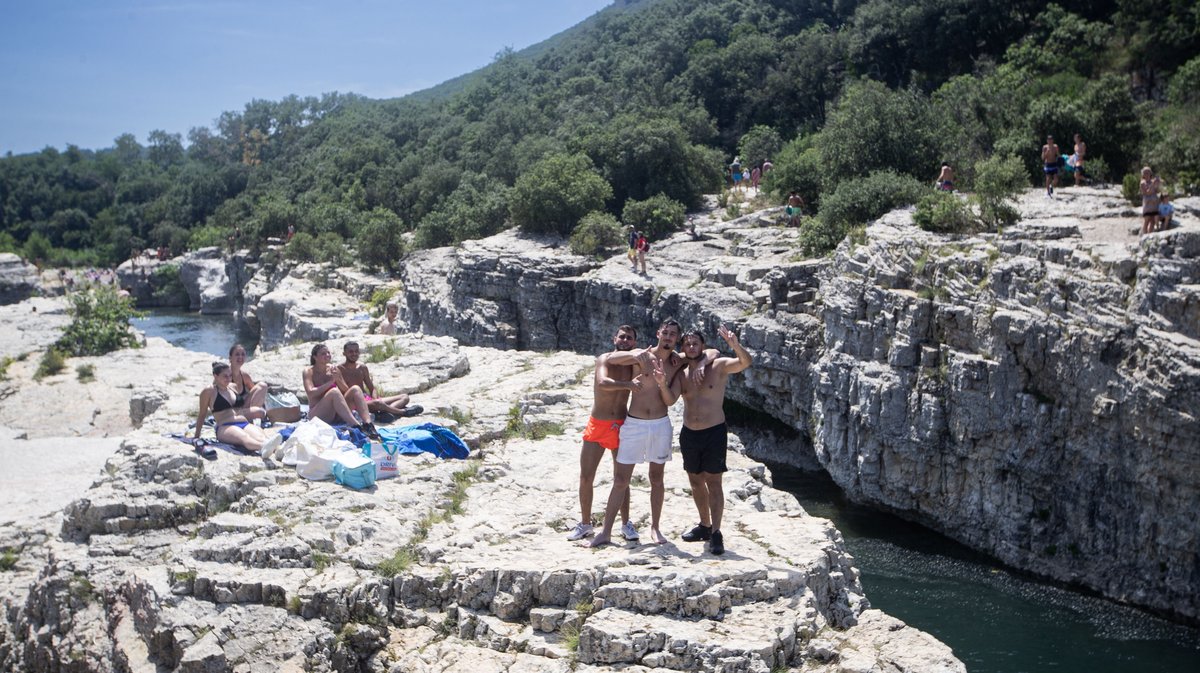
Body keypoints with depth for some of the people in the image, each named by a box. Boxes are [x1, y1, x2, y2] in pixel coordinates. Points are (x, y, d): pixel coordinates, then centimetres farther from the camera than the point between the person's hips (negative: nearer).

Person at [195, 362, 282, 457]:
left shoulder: (234, 387, 25)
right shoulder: (209, 391, 10)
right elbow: (202, 414, 17)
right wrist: (196, 436, 19)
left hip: (245, 424, 5)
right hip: (225, 428, -5)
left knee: (261, 436, -33)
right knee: (245, 438, -40)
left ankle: (277, 449, -68)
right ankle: (265, 447, -74)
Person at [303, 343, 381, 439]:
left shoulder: (333, 369, 9)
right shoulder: (309, 371, -4)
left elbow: (346, 391, 6)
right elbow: (311, 393, -20)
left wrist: (338, 379, -11)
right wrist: (331, 382, -20)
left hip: (336, 414, 5)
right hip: (318, 415, -5)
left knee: (355, 389, -17)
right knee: (334, 391, -32)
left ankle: (368, 424, -39)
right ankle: (357, 427, -45)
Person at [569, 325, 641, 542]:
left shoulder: (634, 364, 2)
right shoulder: (605, 359, -8)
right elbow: (602, 382, -27)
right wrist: (628, 385, -39)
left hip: (621, 426, 1)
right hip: (597, 425, -1)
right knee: (586, 477, 4)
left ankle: (626, 524, 16)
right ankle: (585, 523, 17)